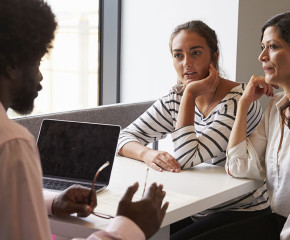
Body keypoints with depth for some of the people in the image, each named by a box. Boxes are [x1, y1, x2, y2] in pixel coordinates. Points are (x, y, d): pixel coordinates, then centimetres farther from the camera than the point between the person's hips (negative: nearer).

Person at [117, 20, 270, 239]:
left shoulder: (238, 100, -19)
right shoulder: (176, 99, 2)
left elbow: (187, 159, -24)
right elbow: (125, 138, 1)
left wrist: (190, 95, -22)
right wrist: (148, 154, -20)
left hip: (242, 213, -5)